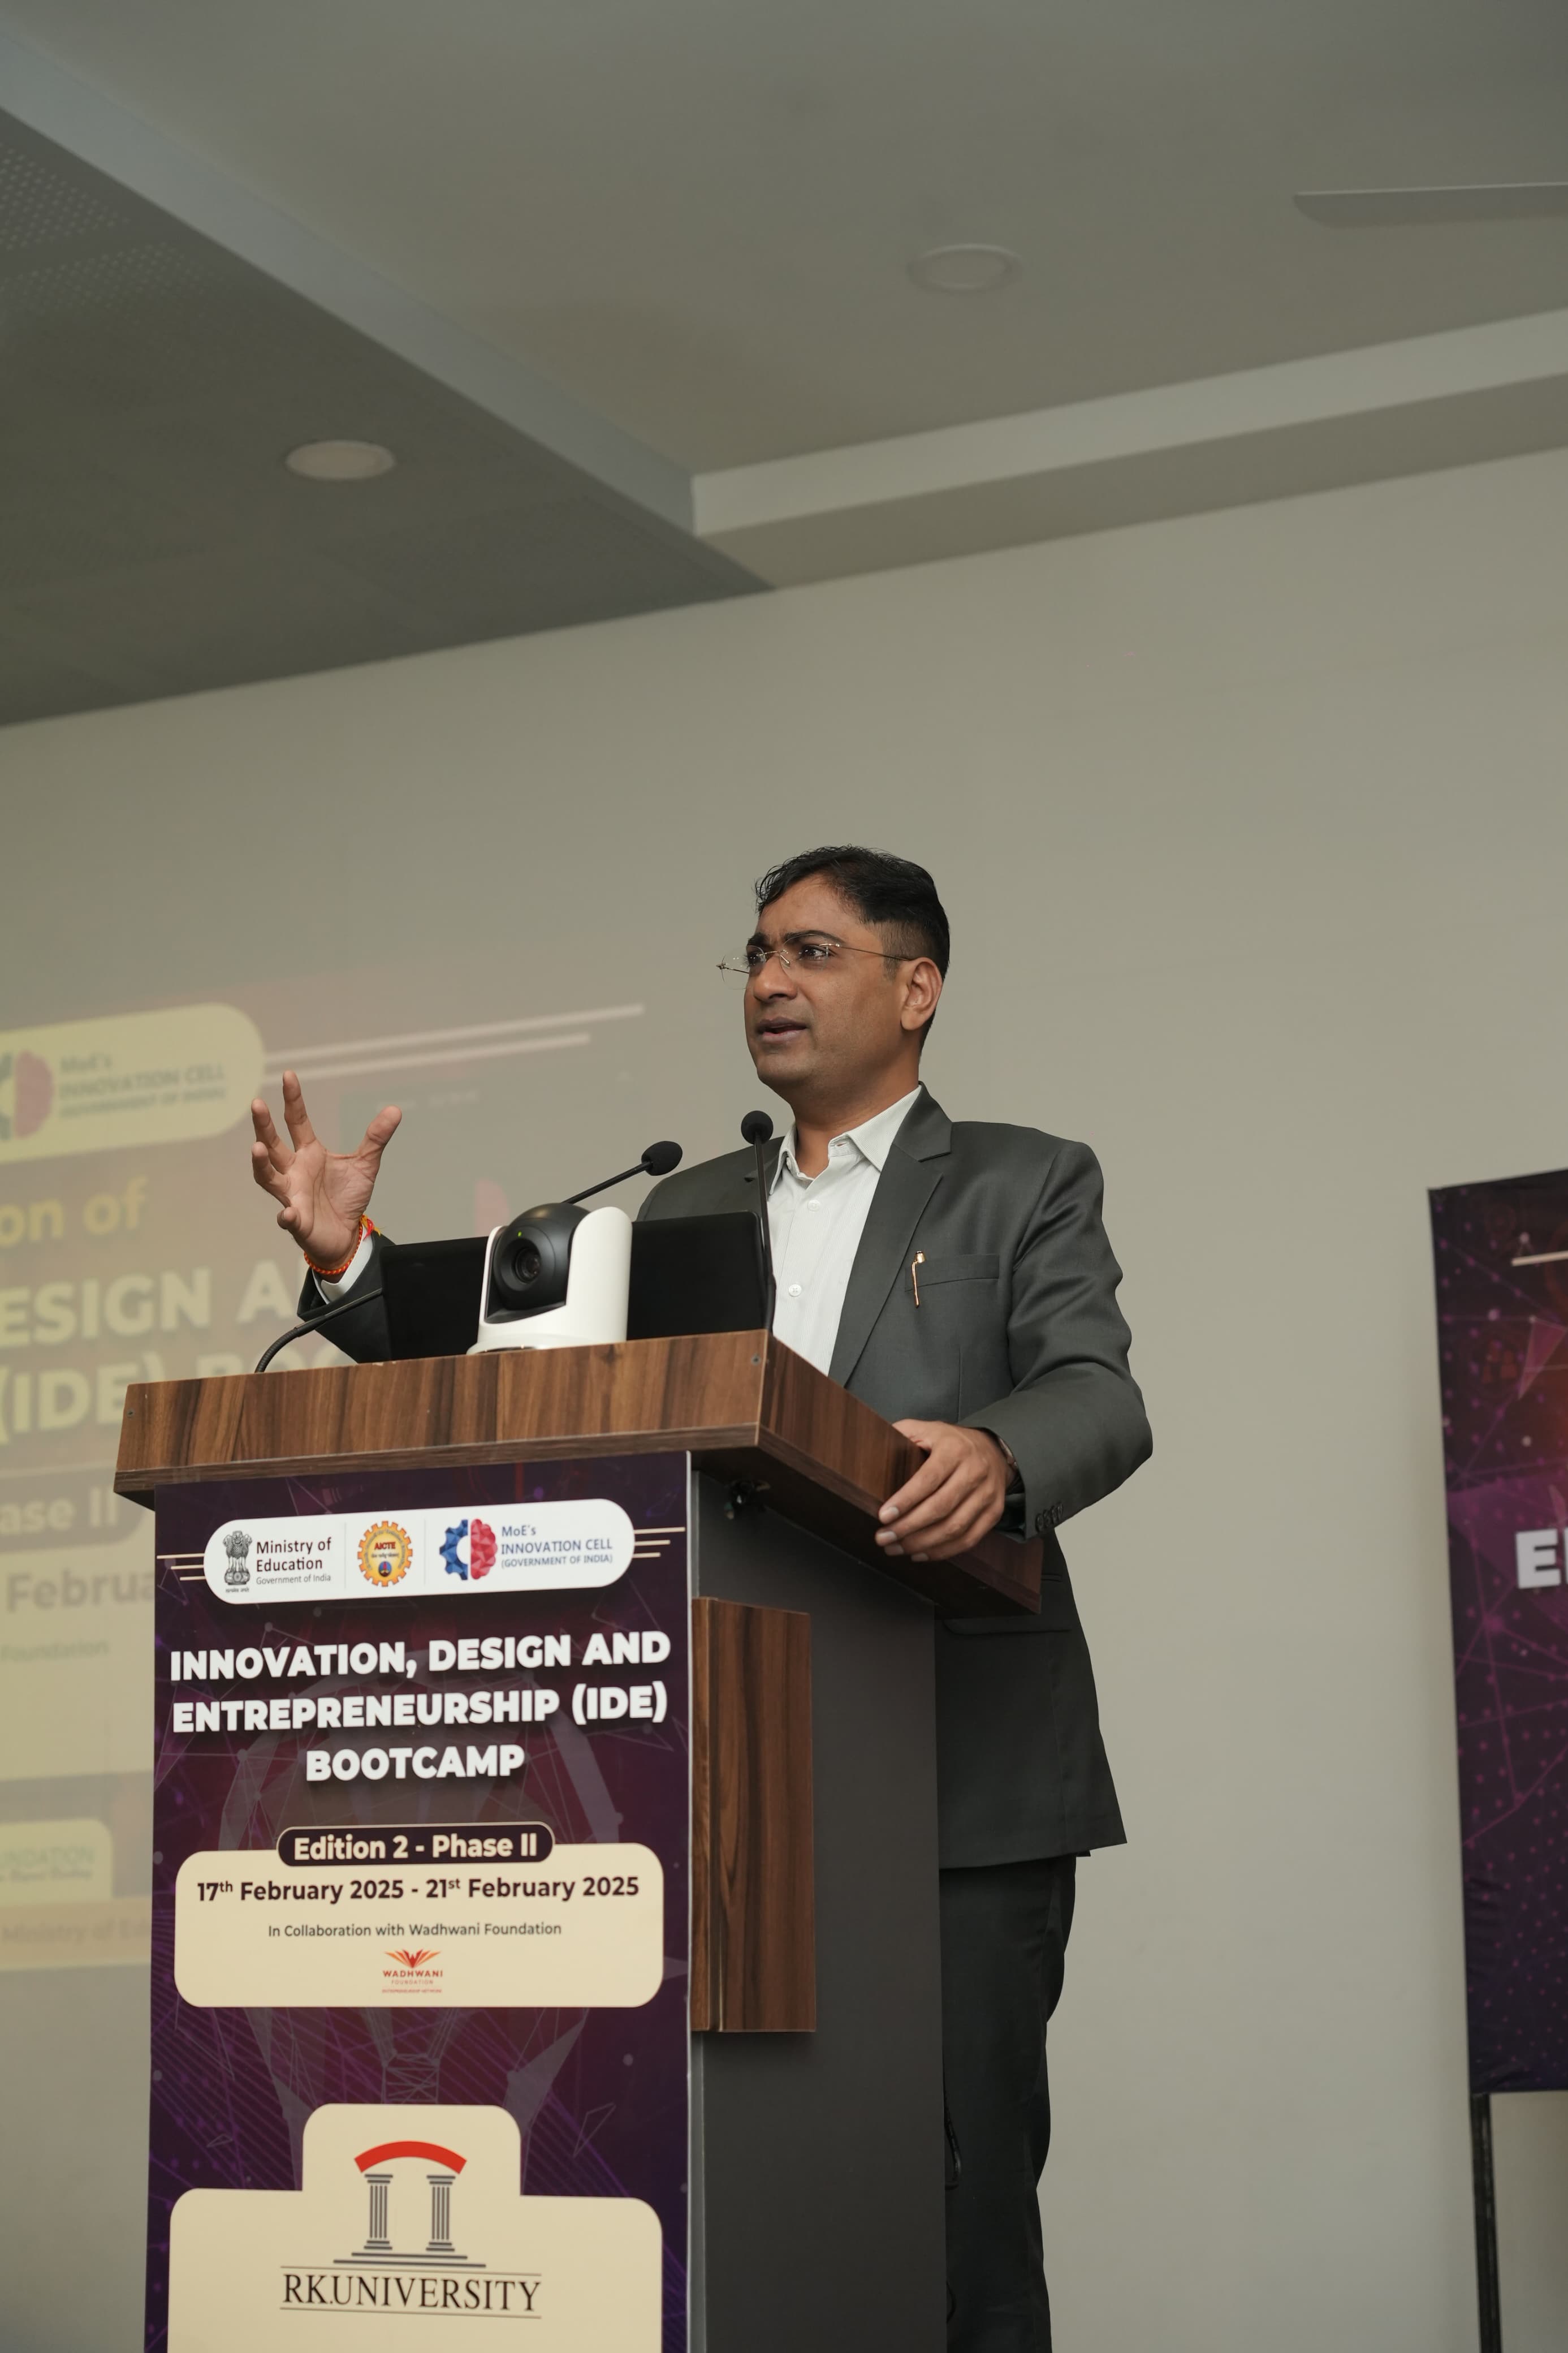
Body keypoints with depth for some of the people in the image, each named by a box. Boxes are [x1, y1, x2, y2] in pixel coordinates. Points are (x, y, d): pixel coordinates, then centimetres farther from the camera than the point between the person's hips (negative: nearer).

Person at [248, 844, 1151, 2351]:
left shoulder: (1022, 1187, 7)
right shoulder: (688, 1211, 20)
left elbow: (1100, 1400, -8)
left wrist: (994, 1452, -30)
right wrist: (352, 1265, 3)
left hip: (962, 1786, -4)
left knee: (958, 2187, -5)